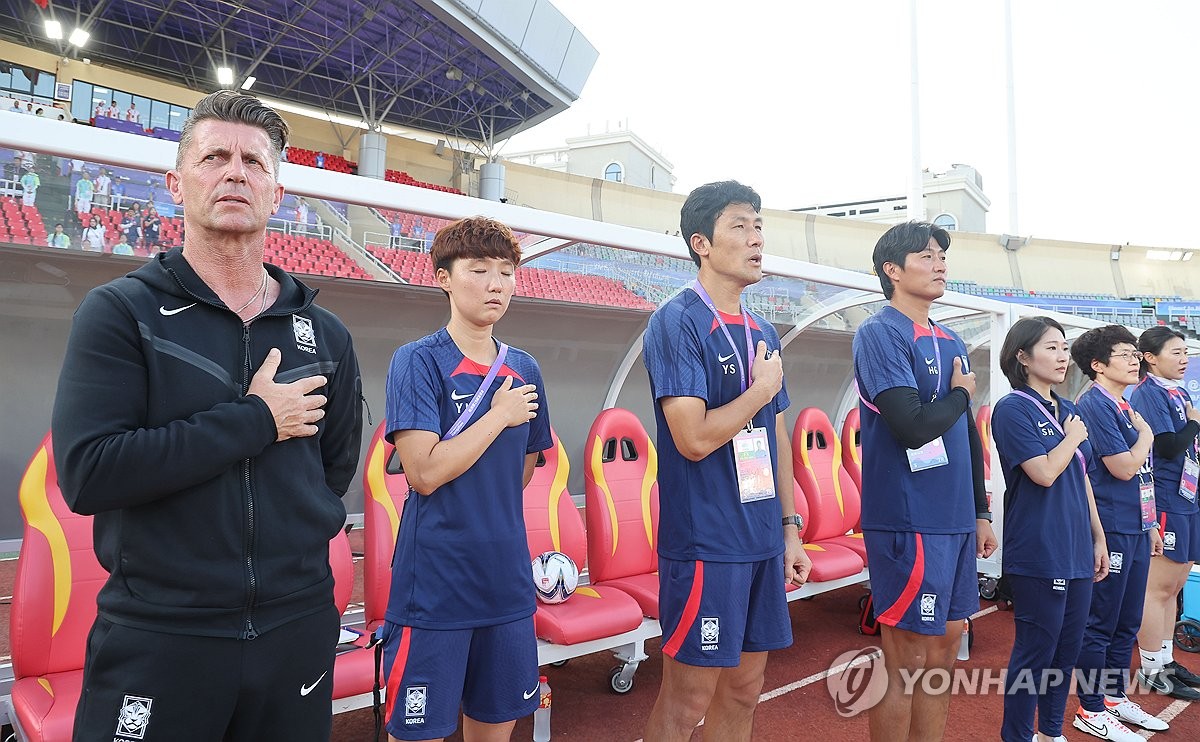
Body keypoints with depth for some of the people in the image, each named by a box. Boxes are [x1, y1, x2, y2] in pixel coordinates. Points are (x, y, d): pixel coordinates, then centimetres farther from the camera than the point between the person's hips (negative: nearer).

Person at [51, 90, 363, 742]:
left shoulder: (325, 334, 6)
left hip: (299, 623, 4)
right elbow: (87, 473, -18)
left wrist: (293, 550, 5)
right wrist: (255, 420, -16)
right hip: (157, 639, -3)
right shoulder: (118, 313, -5)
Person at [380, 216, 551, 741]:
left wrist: (493, 517, 11)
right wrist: (499, 416, -12)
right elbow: (424, 472, -19)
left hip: (507, 580, 6)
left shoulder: (524, 370, 8)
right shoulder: (418, 361, -9)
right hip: (433, 586, -5)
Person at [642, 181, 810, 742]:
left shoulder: (763, 333, 12)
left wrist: (790, 527, 14)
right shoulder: (676, 323, -12)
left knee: (743, 691, 16)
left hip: (762, 541, 8)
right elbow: (694, 438, -21)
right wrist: (763, 388, -8)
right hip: (704, 543, -7)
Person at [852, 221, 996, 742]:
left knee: (945, 647, 15)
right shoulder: (881, 333, -11)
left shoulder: (951, 343, 14)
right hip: (908, 523, -8)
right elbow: (913, 427, -22)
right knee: (907, 663, 1)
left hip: (955, 521, 8)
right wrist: (961, 394, -4)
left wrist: (981, 512, 18)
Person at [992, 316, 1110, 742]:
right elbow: (1045, 472, -20)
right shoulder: (1013, 408, -11)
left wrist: (1099, 537, 18)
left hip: (1077, 551, 8)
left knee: (1067, 649, 15)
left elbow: (1082, 480, 18)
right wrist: (1072, 438, -4)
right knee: (1035, 651, 0)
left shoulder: (1068, 412, 12)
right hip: (1038, 553, -8)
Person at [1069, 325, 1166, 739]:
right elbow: (1123, 467, -19)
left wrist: (1151, 523, 19)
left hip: (1136, 529, 9)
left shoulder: (1125, 406, 15)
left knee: (1127, 622, 16)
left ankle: (1116, 697, 29)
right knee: (1100, 623, 0)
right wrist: (1146, 434, -3)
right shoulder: (1094, 405, -13)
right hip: (1110, 530, -9)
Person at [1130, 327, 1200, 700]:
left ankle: (1165, 660, 25)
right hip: (1165, 503, -9)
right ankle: (1152, 670, 7)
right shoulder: (1148, 394, -12)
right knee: (1159, 587, -2)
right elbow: (1169, 447, -20)